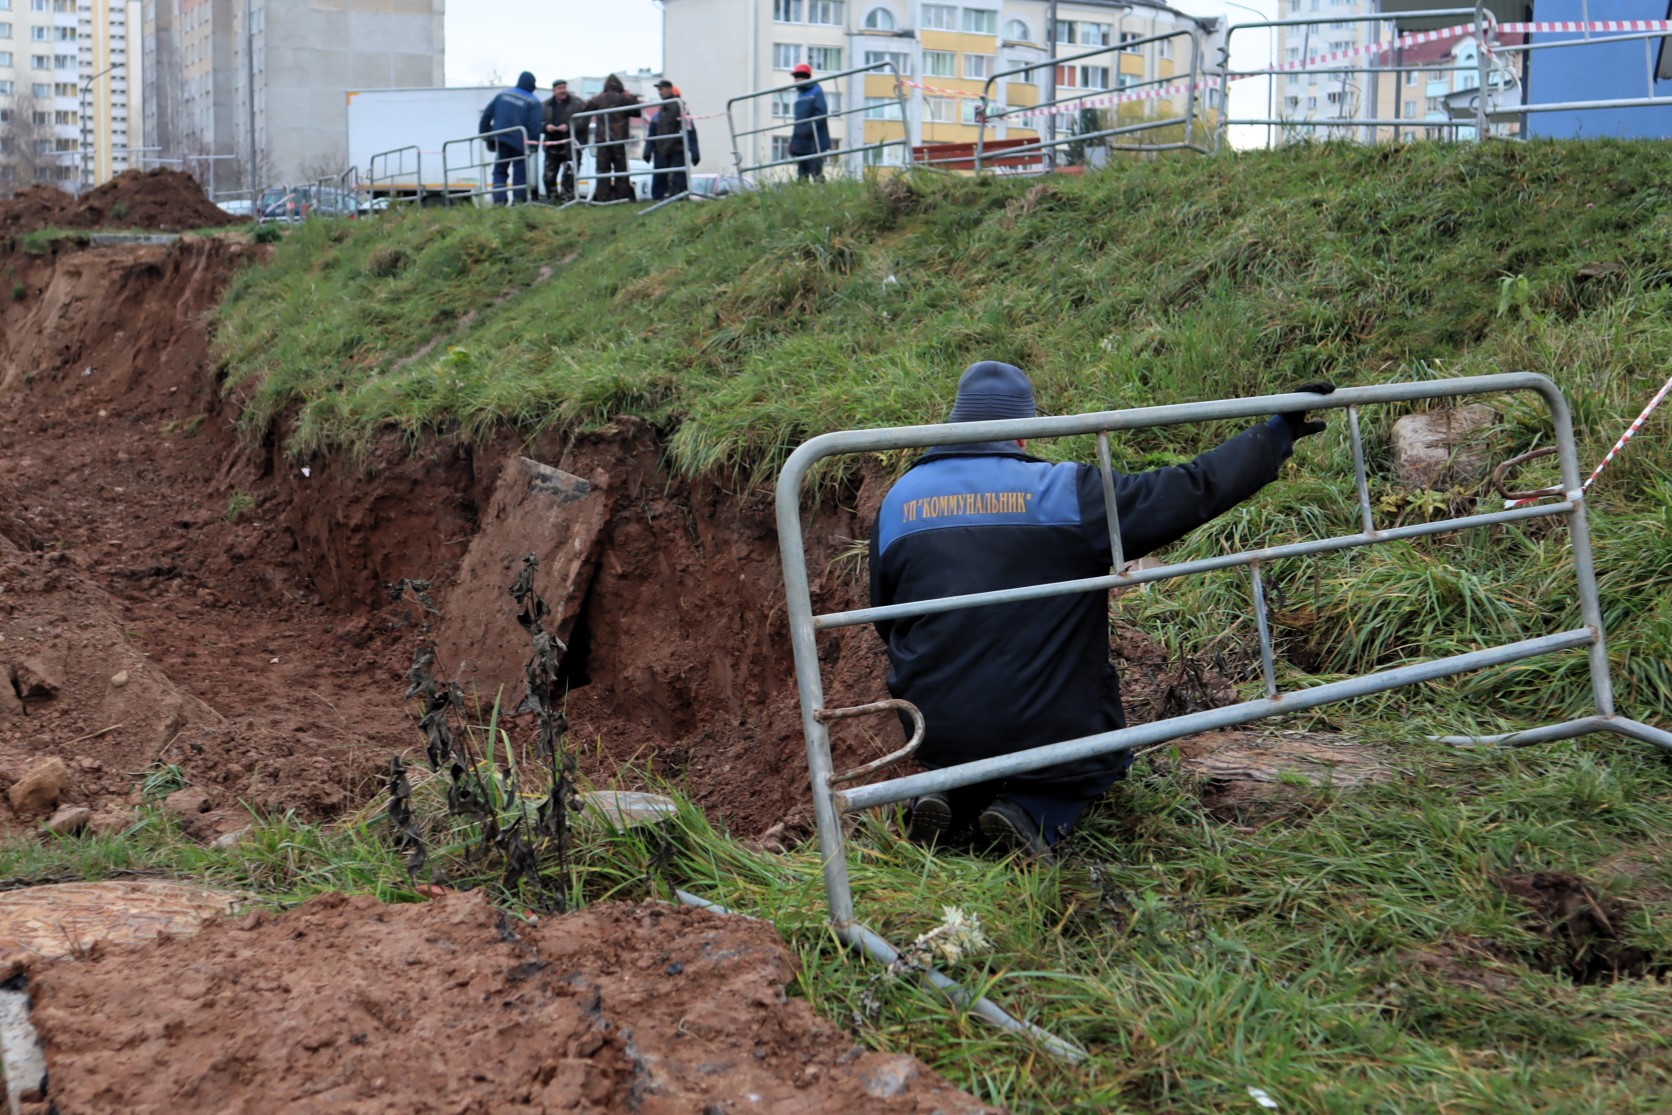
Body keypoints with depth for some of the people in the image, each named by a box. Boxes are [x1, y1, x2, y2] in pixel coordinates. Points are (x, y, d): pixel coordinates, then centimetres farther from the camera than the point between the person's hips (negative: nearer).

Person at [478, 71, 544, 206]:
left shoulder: (503, 95, 9)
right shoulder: (533, 102, -5)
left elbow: (487, 114, 8)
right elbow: (534, 125, -15)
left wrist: (484, 133, 14)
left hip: (500, 139, 3)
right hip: (519, 142, -3)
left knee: (500, 170, 11)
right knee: (520, 172, 6)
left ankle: (498, 200, -5)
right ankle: (519, 200, 4)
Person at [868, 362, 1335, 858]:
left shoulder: (896, 501, 2)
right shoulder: (1065, 491, -10)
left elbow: (885, 624, 12)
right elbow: (1191, 491, -8)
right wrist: (1276, 435, 5)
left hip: (938, 737, 4)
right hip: (1049, 732, -3)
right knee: (1106, 757, 29)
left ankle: (950, 797, 3)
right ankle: (1035, 814, -3)